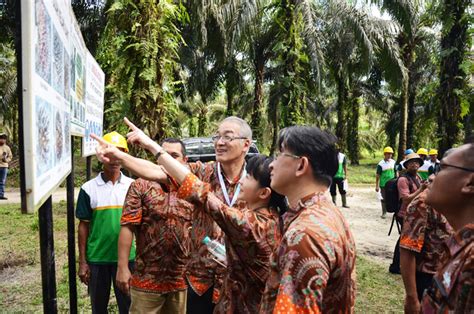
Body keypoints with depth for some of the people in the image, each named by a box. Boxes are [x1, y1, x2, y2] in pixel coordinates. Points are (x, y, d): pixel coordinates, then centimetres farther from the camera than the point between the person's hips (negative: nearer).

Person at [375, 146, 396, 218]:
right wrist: (377, 186, -6)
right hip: (383, 185, -3)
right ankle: (384, 213, 17)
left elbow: (396, 172, 14)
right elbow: (377, 175, -5)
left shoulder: (393, 162, 4)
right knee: (384, 199, 6)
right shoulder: (381, 164, -8)